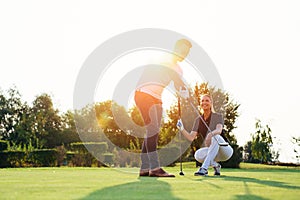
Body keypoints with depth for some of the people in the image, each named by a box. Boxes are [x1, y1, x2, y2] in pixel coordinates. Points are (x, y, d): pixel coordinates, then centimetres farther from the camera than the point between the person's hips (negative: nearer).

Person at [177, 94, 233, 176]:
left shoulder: (218, 116, -4)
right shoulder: (198, 120, 7)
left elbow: (219, 130, -27)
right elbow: (191, 137, -4)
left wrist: (211, 134, -50)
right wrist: (182, 129, -22)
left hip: (225, 151, -4)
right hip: (211, 152, 4)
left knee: (215, 137, -36)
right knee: (198, 155, -30)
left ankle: (204, 168, -42)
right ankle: (216, 165, -1)